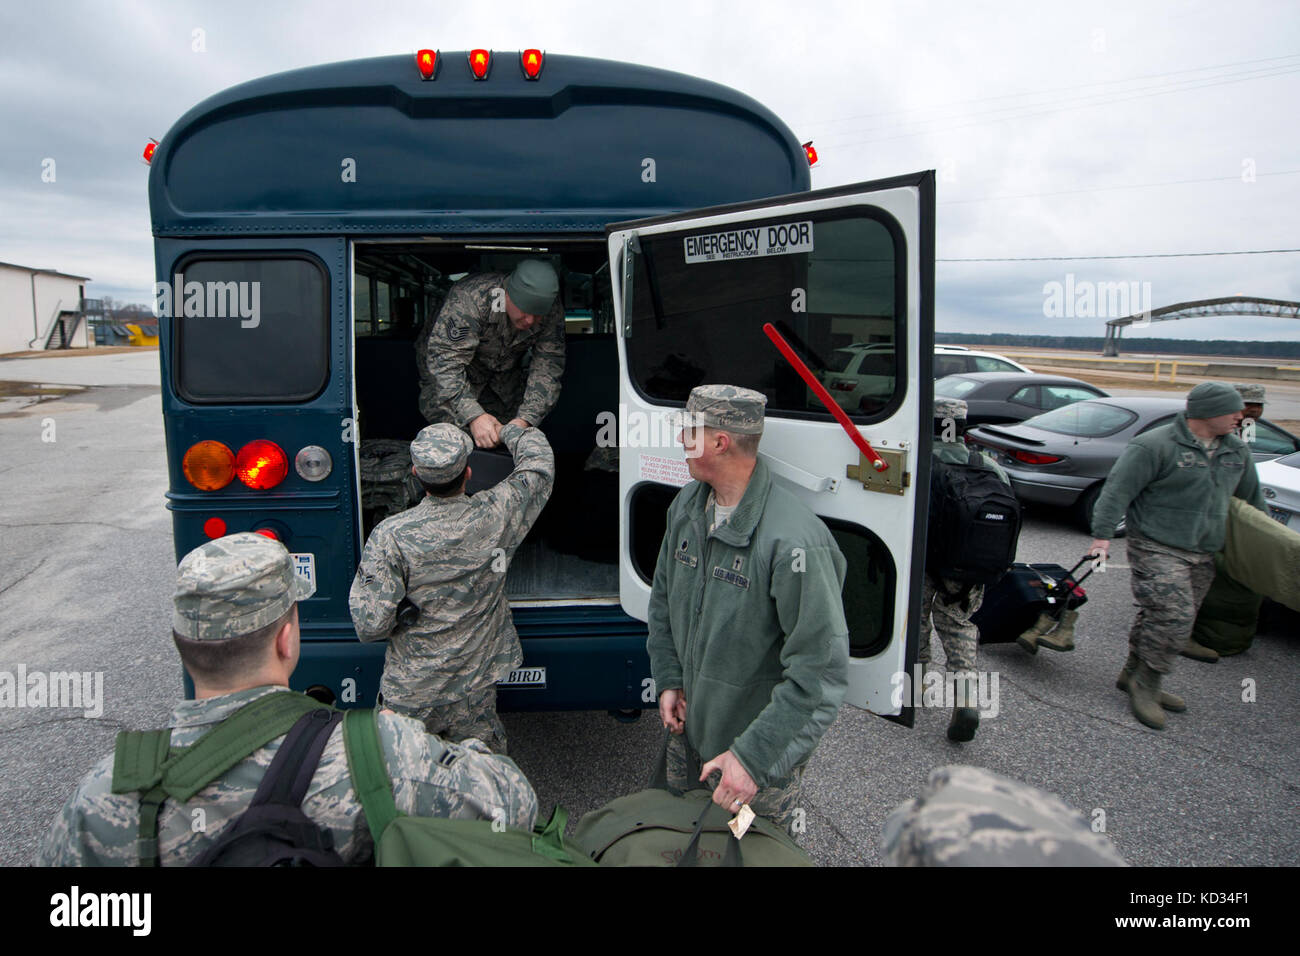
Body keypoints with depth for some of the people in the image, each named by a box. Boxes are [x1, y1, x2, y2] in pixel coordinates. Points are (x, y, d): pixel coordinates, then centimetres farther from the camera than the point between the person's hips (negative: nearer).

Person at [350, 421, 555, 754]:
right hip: (477, 687, 2)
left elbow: (371, 625, -20)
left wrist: (361, 583, 0)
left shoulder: (390, 537, -23)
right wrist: (512, 429, 19)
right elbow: (540, 462, 0)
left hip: (411, 694, -2)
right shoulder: (496, 515, -17)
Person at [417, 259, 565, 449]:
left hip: (505, 369, 4)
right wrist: (474, 416, -51)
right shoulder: (469, 300, -39)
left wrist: (526, 419, -36)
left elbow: (548, 366, -22)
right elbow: (445, 359, -40)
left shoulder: (553, 310, -23)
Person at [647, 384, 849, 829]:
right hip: (688, 727, 7)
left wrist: (753, 757, -29)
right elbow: (663, 596, 10)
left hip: (763, 752, -6)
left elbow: (820, 671, -29)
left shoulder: (794, 541, -32)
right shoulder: (685, 505, -6)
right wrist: (668, 679, 3)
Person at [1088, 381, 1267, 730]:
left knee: (1157, 619, 12)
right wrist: (1102, 535, -21)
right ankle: (1146, 684, 1)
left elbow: (1252, 497, 27)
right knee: (1173, 618, -15)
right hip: (1156, 548, -7)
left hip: (1202, 556, 8)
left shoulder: (1236, 452, 12)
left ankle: (1134, 677, 24)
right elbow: (1117, 490, -15)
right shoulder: (1155, 446, -12)